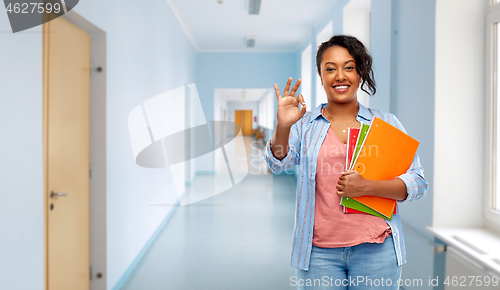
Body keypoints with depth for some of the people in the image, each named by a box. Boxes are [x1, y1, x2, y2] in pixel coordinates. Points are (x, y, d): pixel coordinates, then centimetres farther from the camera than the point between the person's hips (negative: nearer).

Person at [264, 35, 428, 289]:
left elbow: (418, 183, 1)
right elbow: (279, 163, -9)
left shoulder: (386, 123, 6)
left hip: (375, 250, 1)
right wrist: (283, 126, -28)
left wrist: (367, 187, -14)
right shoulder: (305, 125, 6)